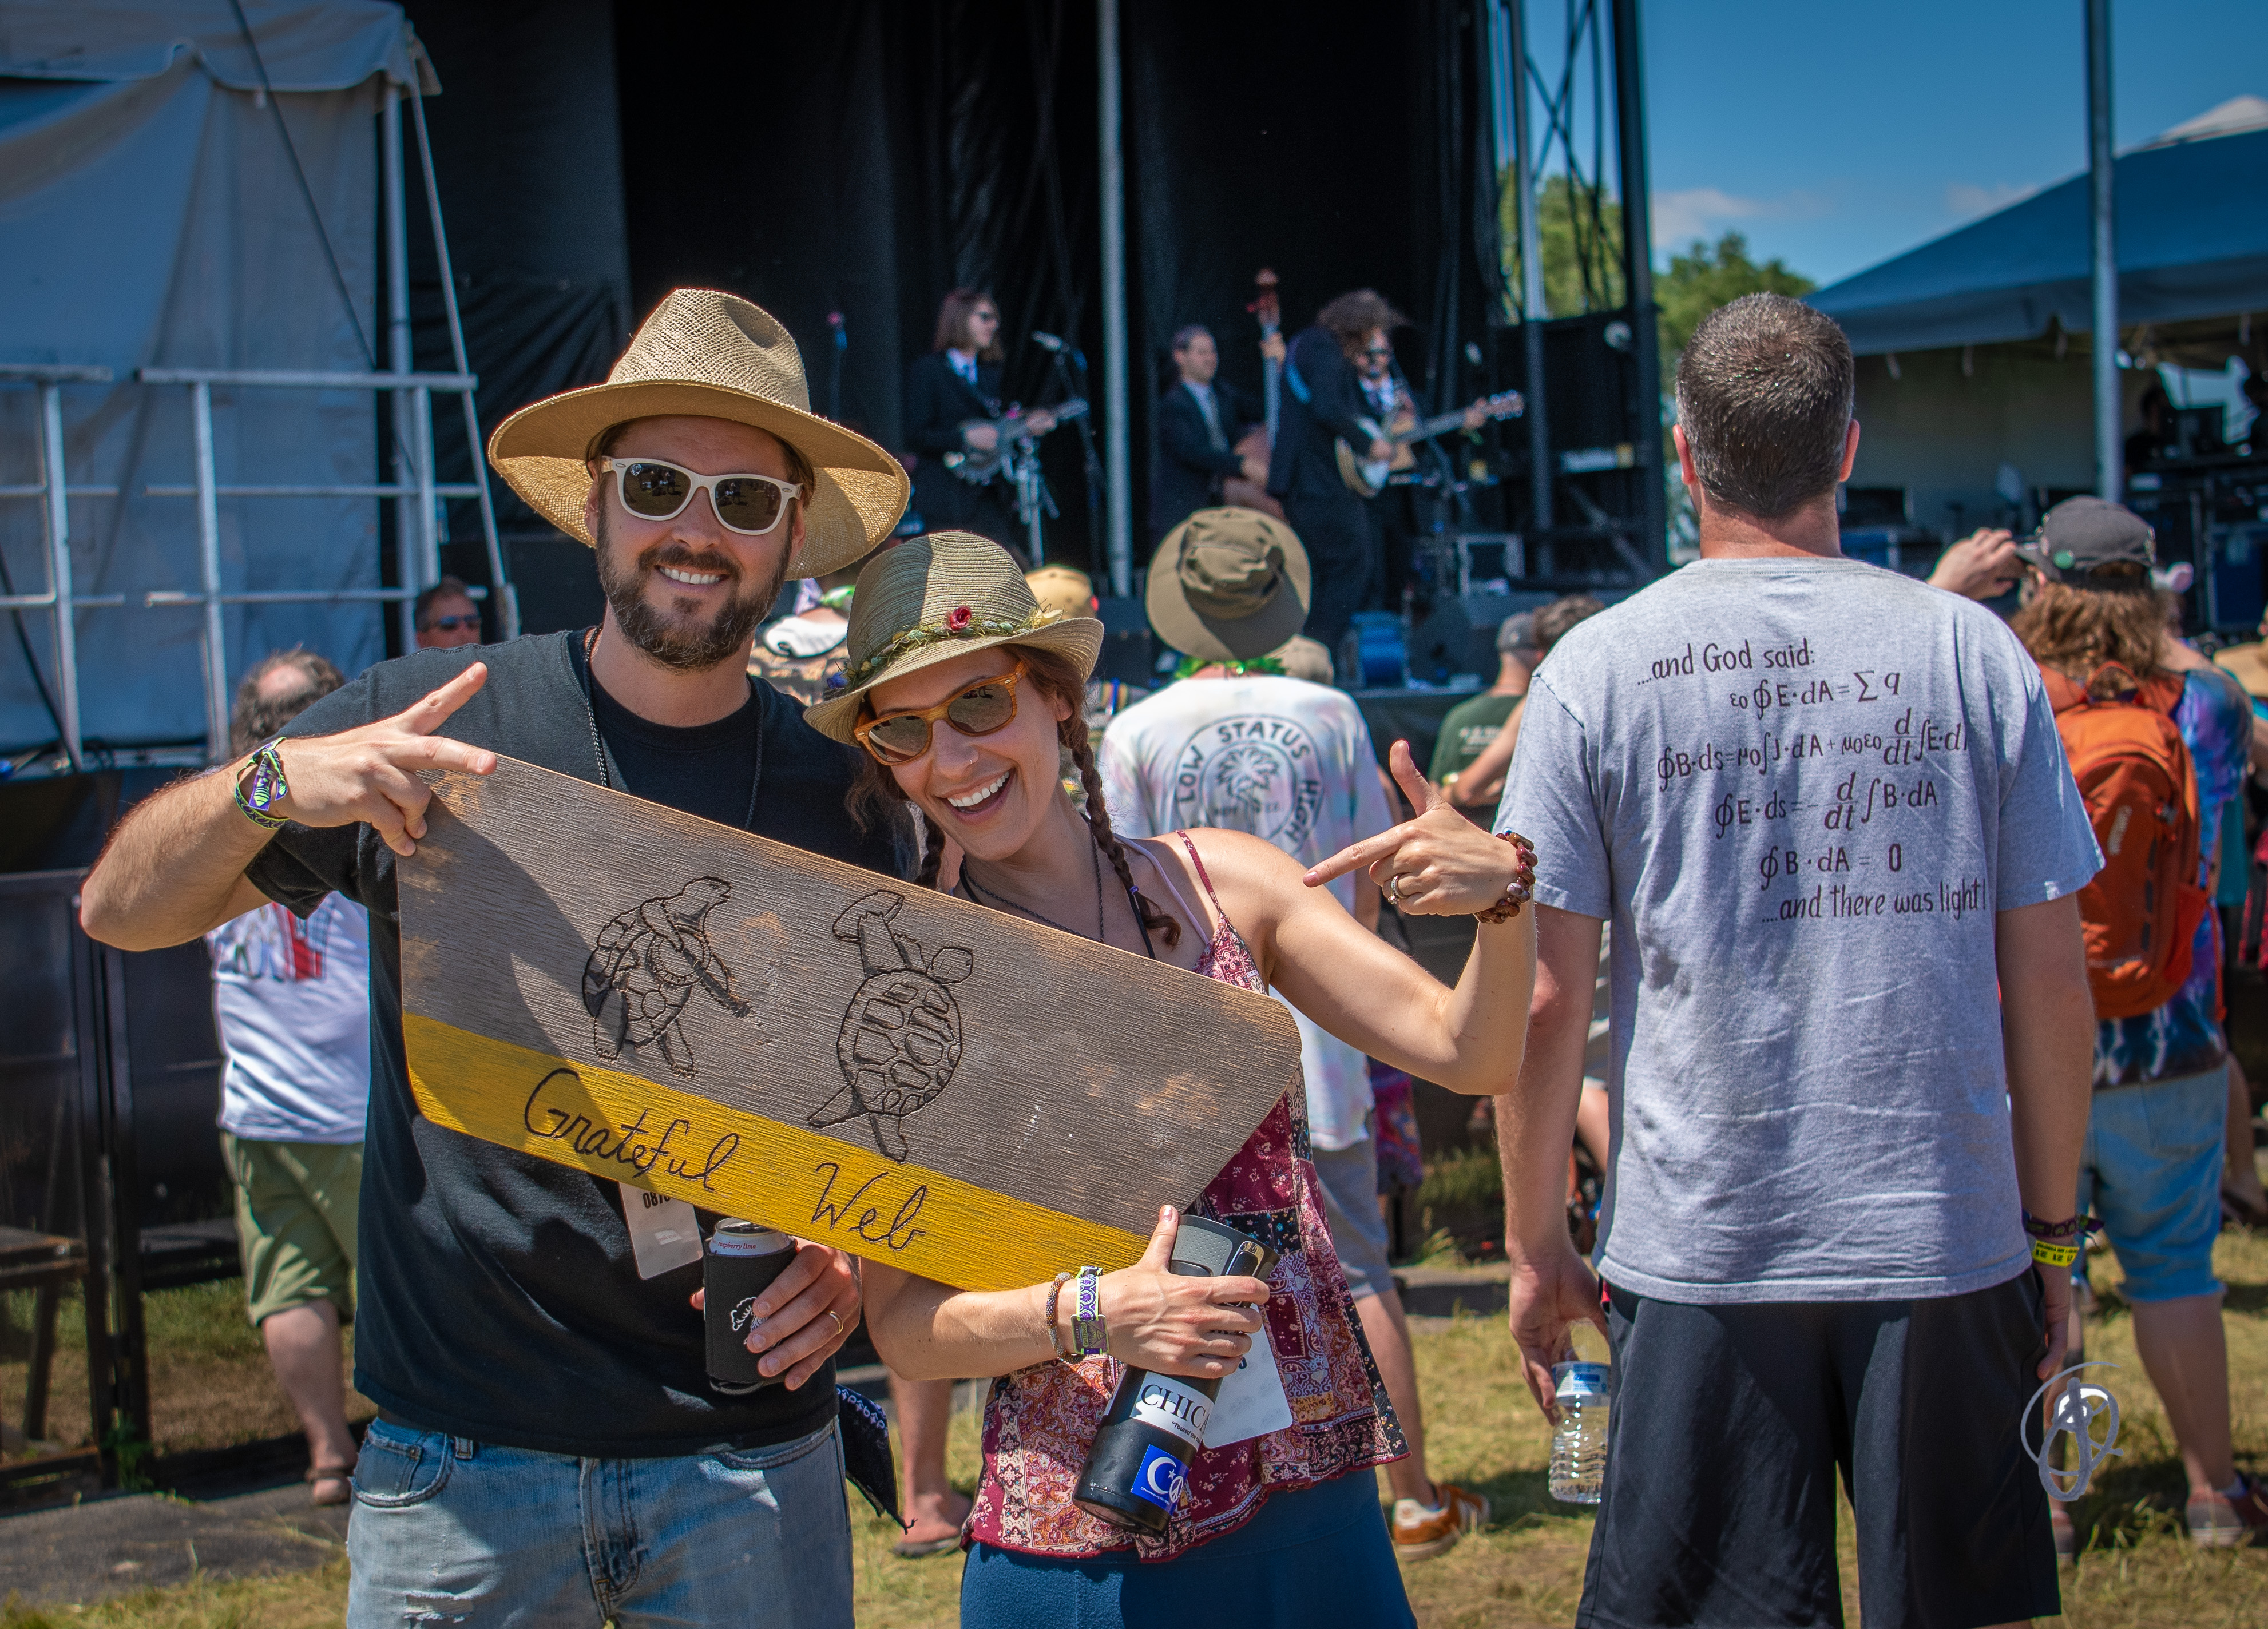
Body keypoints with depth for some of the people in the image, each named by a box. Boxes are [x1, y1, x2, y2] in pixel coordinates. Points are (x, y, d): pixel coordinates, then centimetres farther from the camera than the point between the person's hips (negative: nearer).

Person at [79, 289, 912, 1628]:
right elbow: (123, 910, -1)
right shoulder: (431, 720, -5)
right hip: (459, 1455, 0)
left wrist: (856, 1258, -11)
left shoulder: (844, 792, 0)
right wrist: (272, 786, -20)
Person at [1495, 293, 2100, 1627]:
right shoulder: (1972, 651, -1)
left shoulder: (1595, 672, -3)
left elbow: (1544, 1000, -4)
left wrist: (1536, 1246, 7)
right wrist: (2052, 1230, 12)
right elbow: (2053, 984, 1)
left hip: (1699, 1253, -1)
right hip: (1948, 1239, 1)